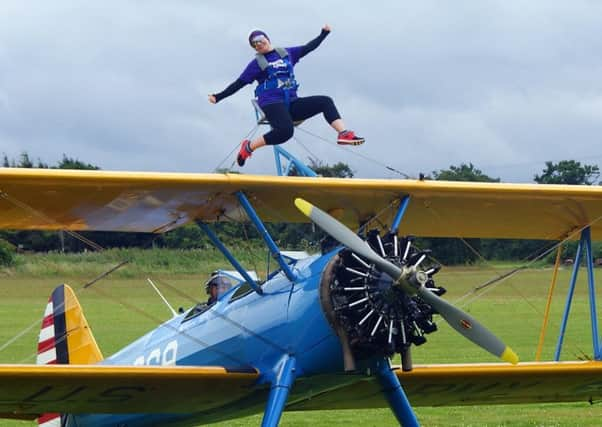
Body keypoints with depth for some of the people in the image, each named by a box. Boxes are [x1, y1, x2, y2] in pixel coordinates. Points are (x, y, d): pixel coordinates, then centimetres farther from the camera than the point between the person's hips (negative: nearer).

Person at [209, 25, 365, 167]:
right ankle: (248, 147, -19)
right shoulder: (256, 64, 7)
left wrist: (323, 34, 25)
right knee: (285, 131, -34)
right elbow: (239, 83, 7)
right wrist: (219, 97, 1)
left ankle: (344, 133, -25)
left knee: (325, 101, -11)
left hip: (292, 103, 5)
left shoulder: (286, 53, 18)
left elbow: (308, 48, 27)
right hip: (272, 103, -5)